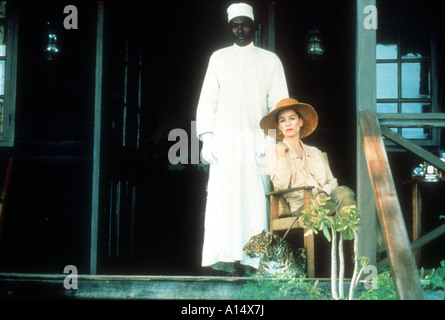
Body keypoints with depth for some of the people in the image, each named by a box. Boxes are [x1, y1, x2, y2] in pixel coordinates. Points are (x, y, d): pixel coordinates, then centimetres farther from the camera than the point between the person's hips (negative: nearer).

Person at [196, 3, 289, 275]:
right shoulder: (219, 58, 16)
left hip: (256, 140, 0)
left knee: (254, 199, -9)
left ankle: (250, 259, -10)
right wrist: (206, 138, -2)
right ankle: (225, 258, -10)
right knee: (223, 199, -8)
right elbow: (207, 100, 11)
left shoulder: (270, 60, 14)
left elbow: (279, 104, 7)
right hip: (224, 140, 1)